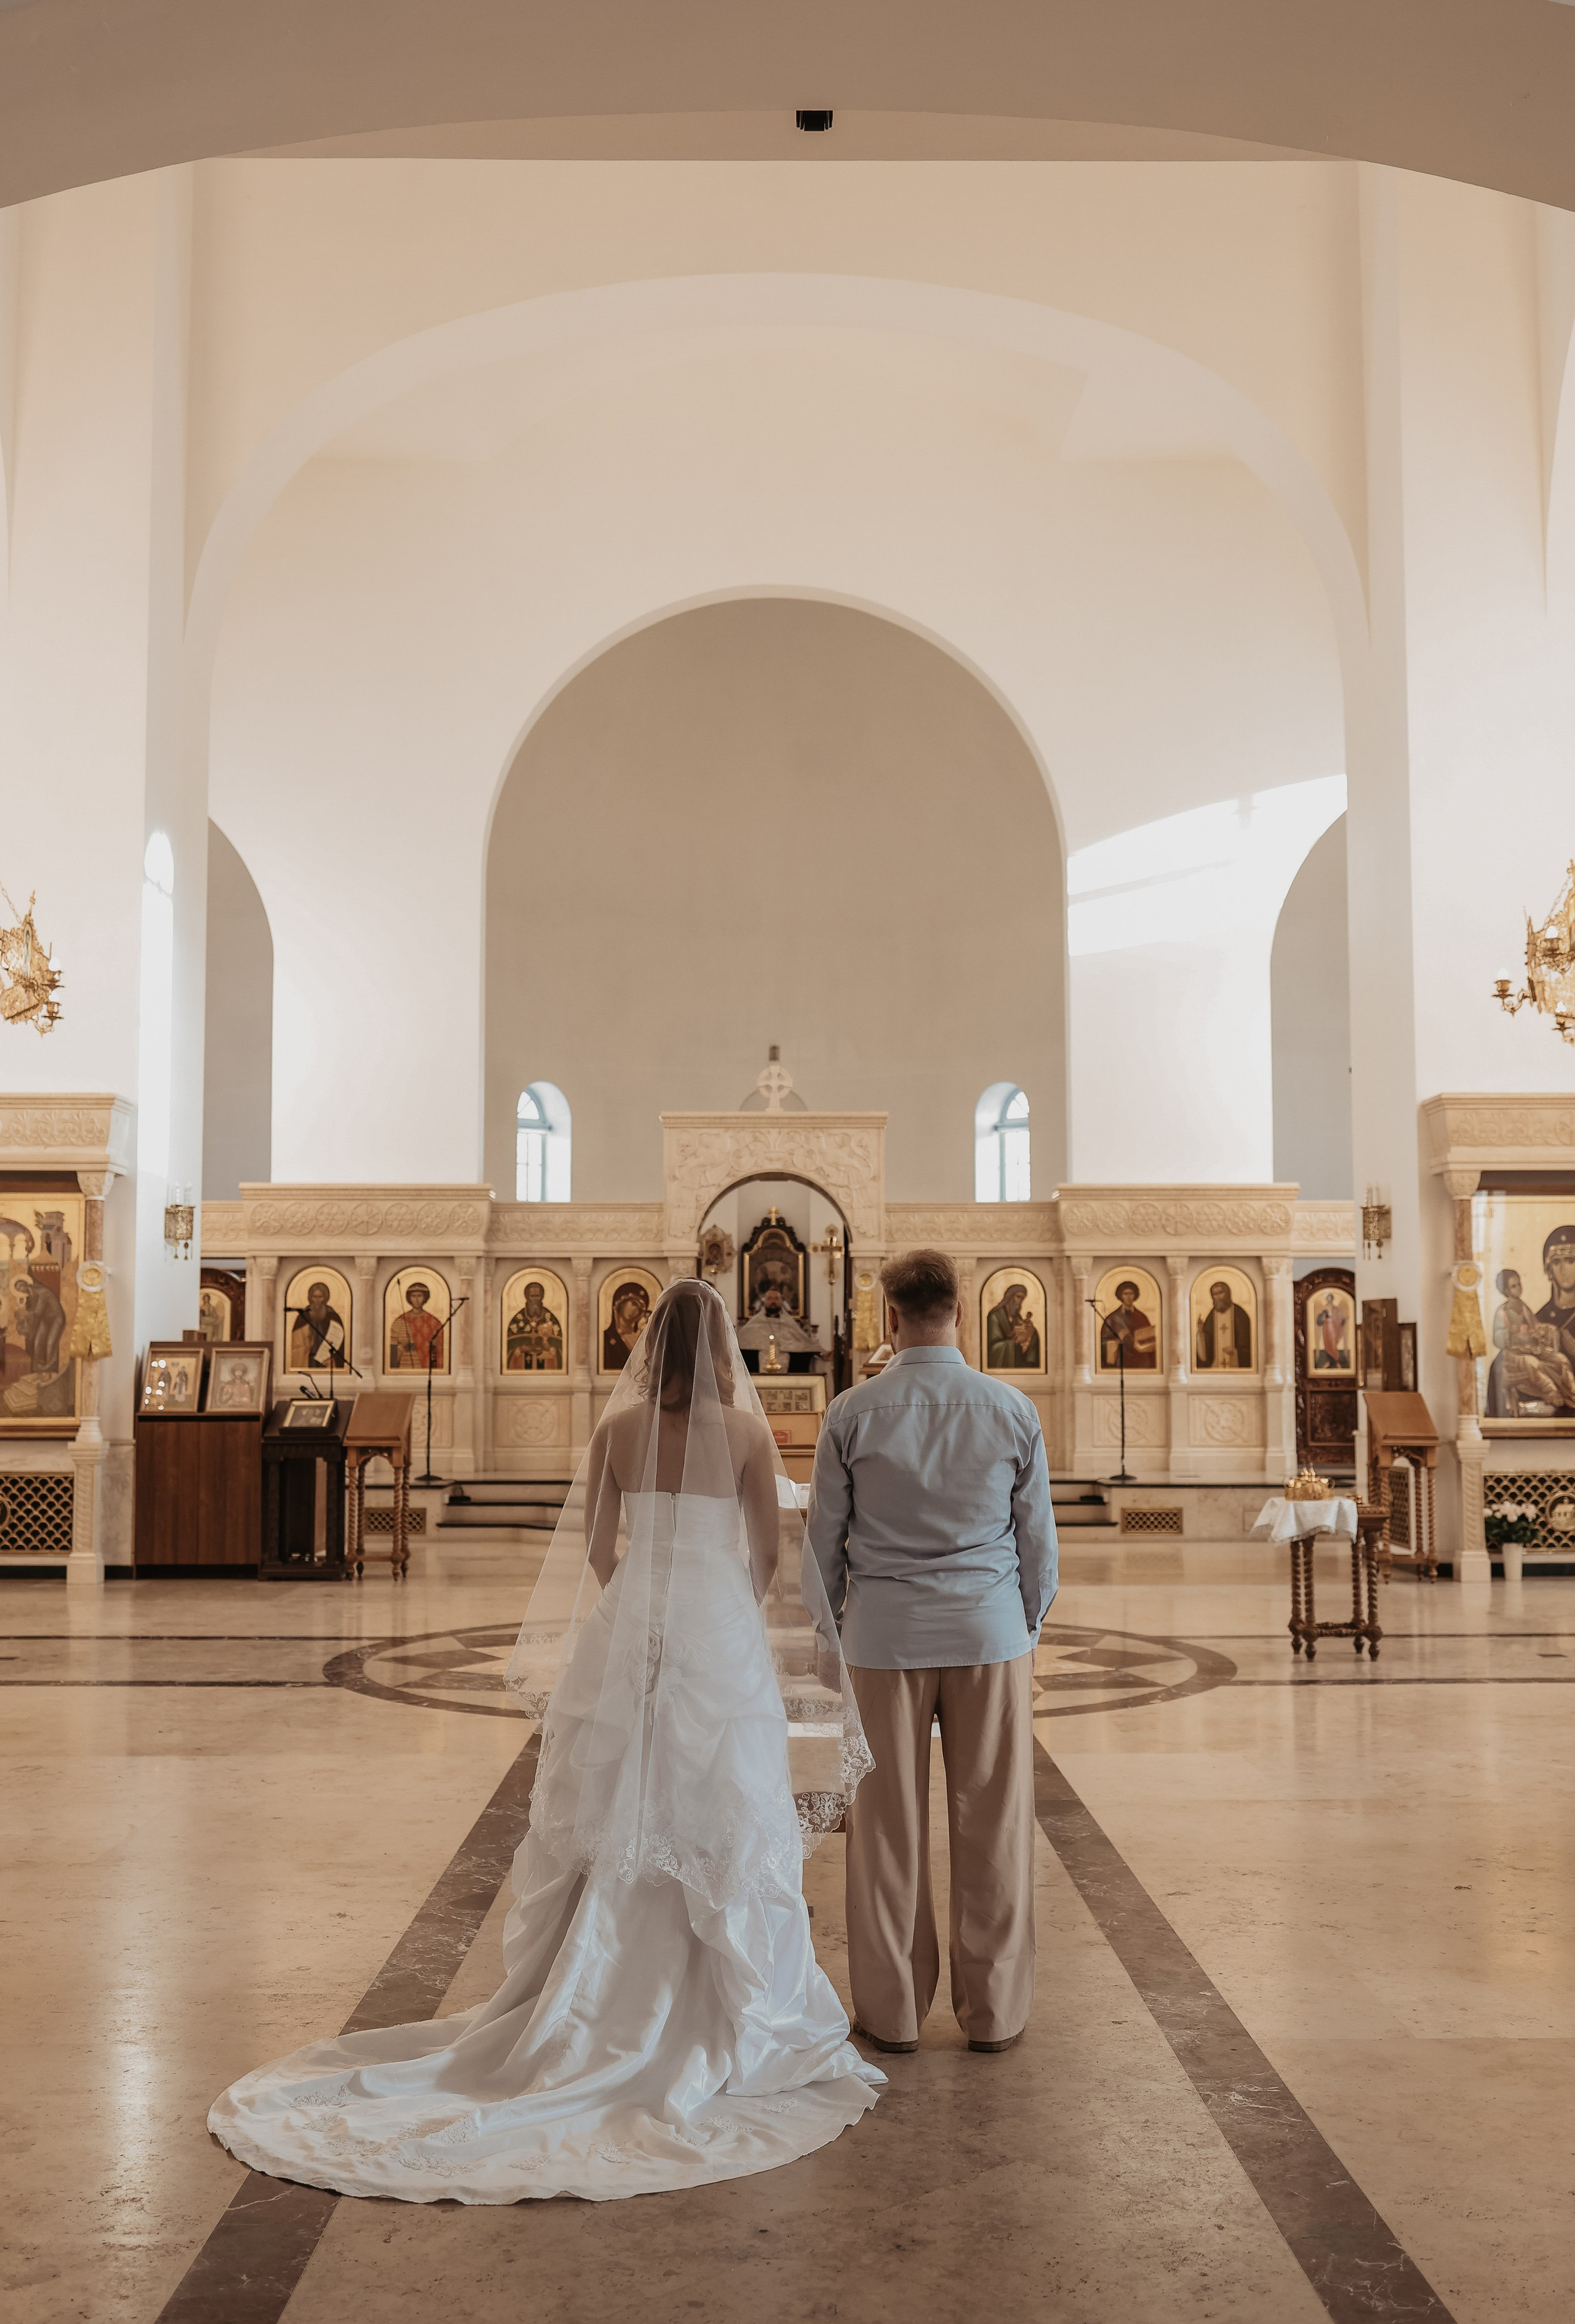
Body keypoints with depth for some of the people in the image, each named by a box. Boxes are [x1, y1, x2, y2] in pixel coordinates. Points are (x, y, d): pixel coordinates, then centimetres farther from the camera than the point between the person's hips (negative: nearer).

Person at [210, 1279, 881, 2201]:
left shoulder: (619, 1427, 0)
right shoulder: (746, 1430, -7)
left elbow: (596, 1549, 8)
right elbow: (770, 1554, 2)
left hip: (626, 1637, 3)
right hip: (722, 1640, -3)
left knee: (615, 1824, 12)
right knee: (724, 1827, 5)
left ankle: (605, 2006, 21)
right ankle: (734, 2017, 13)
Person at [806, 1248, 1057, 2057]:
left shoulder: (852, 1414, -6)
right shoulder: (1013, 1410, -3)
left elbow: (824, 1538, 1)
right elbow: (1037, 1537, 3)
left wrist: (832, 1632, 14)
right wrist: (1029, 1628, 16)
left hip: (885, 1634, 0)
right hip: (990, 1633, 1)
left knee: (889, 1828, 7)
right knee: (991, 1825, 8)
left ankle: (891, 2011, 15)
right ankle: (993, 2011, 16)